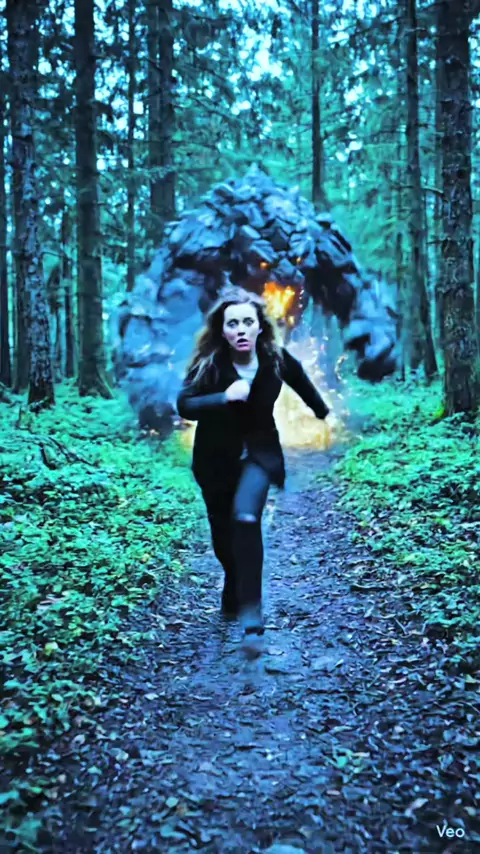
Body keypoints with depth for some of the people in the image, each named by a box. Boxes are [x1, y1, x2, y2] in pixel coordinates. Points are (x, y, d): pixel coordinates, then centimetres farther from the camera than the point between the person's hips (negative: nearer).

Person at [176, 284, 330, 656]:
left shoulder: (276, 358, -14)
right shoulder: (208, 363, -19)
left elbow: (301, 381, 7)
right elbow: (184, 404, -29)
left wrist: (323, 412, 23)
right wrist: (223, 397, -44)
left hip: (259, 452, -1)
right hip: (216, 458, 1)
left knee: (246, 518, -27)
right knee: (223, 536, 11)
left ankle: (252, 619, -22)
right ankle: (234, 594, 45)